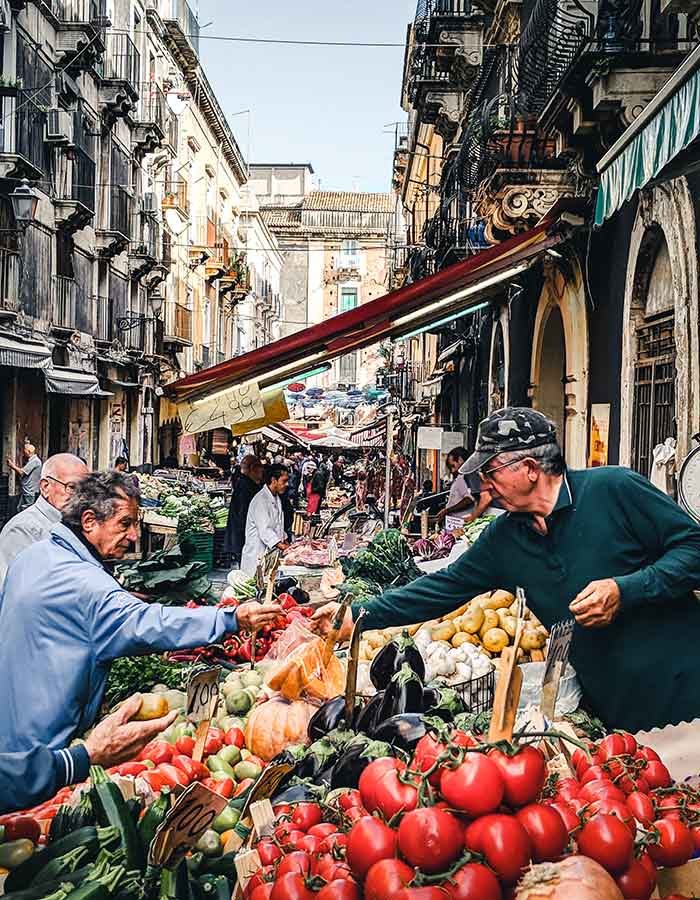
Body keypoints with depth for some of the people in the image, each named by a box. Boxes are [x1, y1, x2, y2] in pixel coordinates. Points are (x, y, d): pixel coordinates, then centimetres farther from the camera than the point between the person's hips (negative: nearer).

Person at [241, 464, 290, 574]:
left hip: (272, 551, 9)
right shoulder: (260, 500, -15)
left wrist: (285, 542, 13)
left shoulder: (277, 498, 17)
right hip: (258, 554, -9)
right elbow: (264, 530, -23)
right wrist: (280, 545, -30)